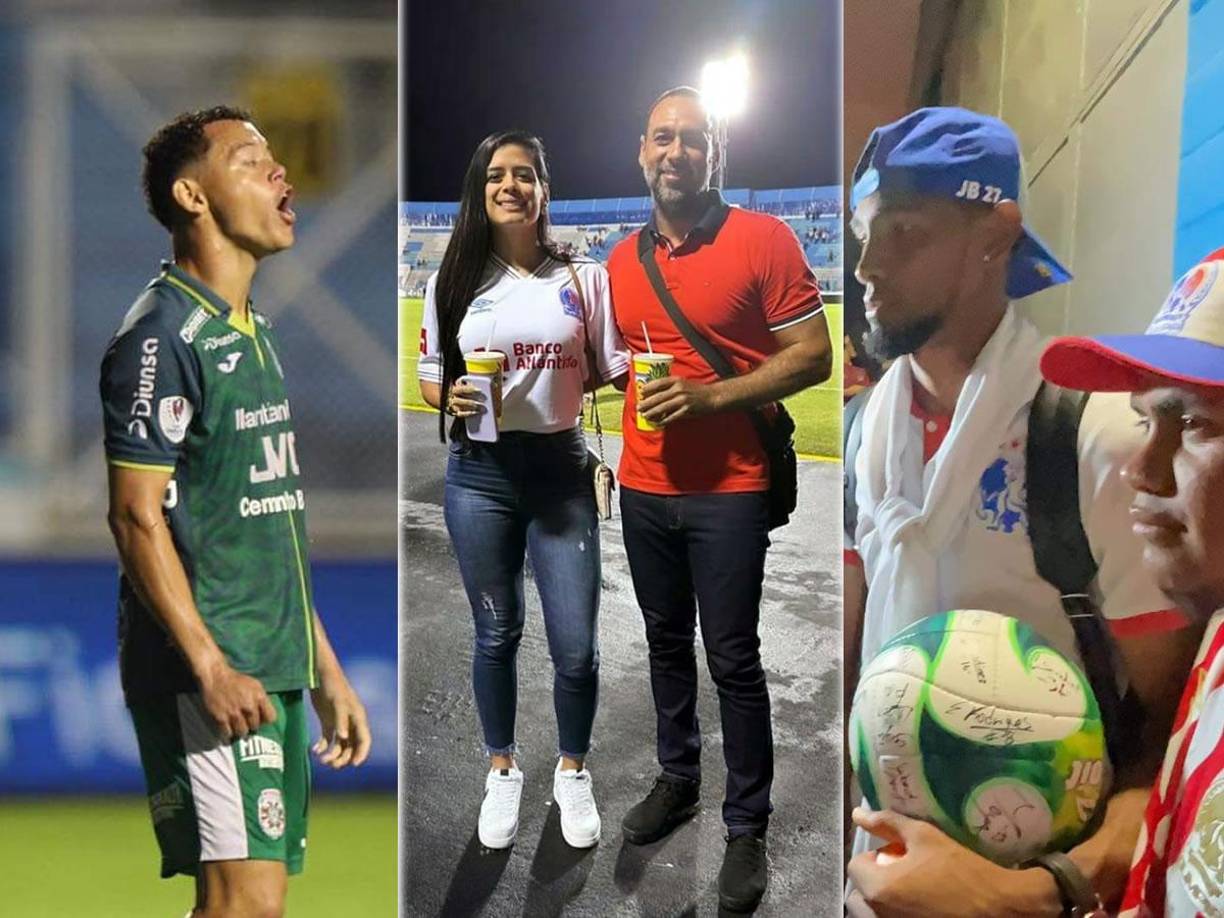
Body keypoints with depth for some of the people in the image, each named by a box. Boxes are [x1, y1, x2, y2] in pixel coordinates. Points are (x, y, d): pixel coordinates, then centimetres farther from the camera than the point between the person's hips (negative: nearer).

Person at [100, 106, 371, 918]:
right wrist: (209, 667, -20)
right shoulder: (162, 333, -9)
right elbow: (137, 515, -15)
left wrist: (326, 671, 19)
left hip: (276, 671, 9)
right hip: (209, 675, -9)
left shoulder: (254, 334, 18)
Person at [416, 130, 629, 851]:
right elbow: (428, 377, 10)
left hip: (561, 469, -1)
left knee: (576, 644, -1)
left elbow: (612, 372, 5)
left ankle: (573, 771, 22)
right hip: (479, 473, 1)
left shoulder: (582, 278, 3)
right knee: (496, 634, 11)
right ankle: (503, 771, 30)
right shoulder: (454, 282, 5)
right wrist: (452, 398, -12)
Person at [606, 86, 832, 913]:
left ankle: (748, 826, 10)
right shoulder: (623, 257, 8)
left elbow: (814, 356, -12)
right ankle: (678, 778, 34)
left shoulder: (764, 240, -10)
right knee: (666, 642, 17)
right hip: (644, 487, 5)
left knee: (733, 659, -1)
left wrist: (708, 397, -20)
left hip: (728, 489, -5)